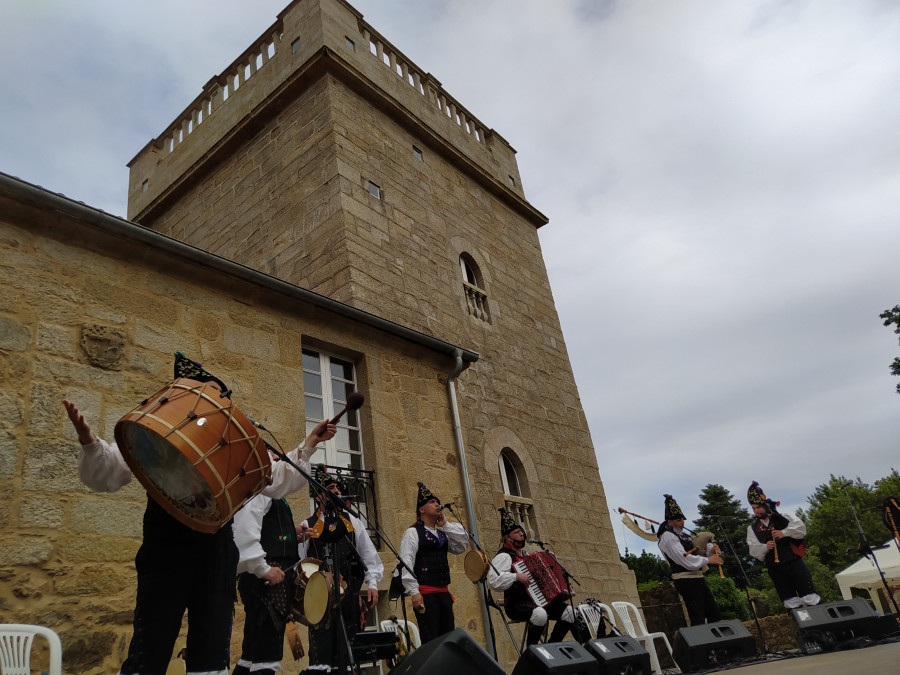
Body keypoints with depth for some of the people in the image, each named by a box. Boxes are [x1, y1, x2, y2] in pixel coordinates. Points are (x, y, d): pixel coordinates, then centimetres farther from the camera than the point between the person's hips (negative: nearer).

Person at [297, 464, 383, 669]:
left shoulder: (353, 522, 15)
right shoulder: (307, 526, 8)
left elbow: (369, 554, 13)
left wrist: (372, 583, 2)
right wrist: (298, 541, -19)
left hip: (350, 596, 2)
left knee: (349, 650, 4)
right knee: (322, 650, -2)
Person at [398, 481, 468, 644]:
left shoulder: (442, 533, 20)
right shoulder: (413, 532, -4)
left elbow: (463, 546, 8)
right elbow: (406, 563, -13)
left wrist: (445, 525, 5)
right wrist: (413, 592, -21)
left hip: (443, 592, 8)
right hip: (425, 593, -8)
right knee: (430, 641, -10)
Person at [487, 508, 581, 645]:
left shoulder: (524, 554, 22)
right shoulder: (503, 556, -10)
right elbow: (493, 580, -27)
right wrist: (516, 576, -29)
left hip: (538, 601, 9)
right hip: (517, 604, -9)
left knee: (568, 611, -3)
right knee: (540, 613, -38)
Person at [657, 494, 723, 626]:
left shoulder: (681, 533, 15)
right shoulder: (668, 537, -14)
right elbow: (685, 559, -21)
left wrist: (711, 548, 2)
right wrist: (708, 560, -16)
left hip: (698, 578, 10)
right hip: (686, 579, -10)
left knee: (715, 615, 15)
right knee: (698, 618, -7)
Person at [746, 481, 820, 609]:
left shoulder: (783, 517, 4)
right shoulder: (752, 528, 9)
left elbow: (801, 528, -6)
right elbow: (753, 550, 1)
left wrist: (784, 533, -18)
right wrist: (765, 547, -17)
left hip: (793, 561, -2)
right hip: (774, 567, 2)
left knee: (809, 596, -1)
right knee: (790, 601, 8)